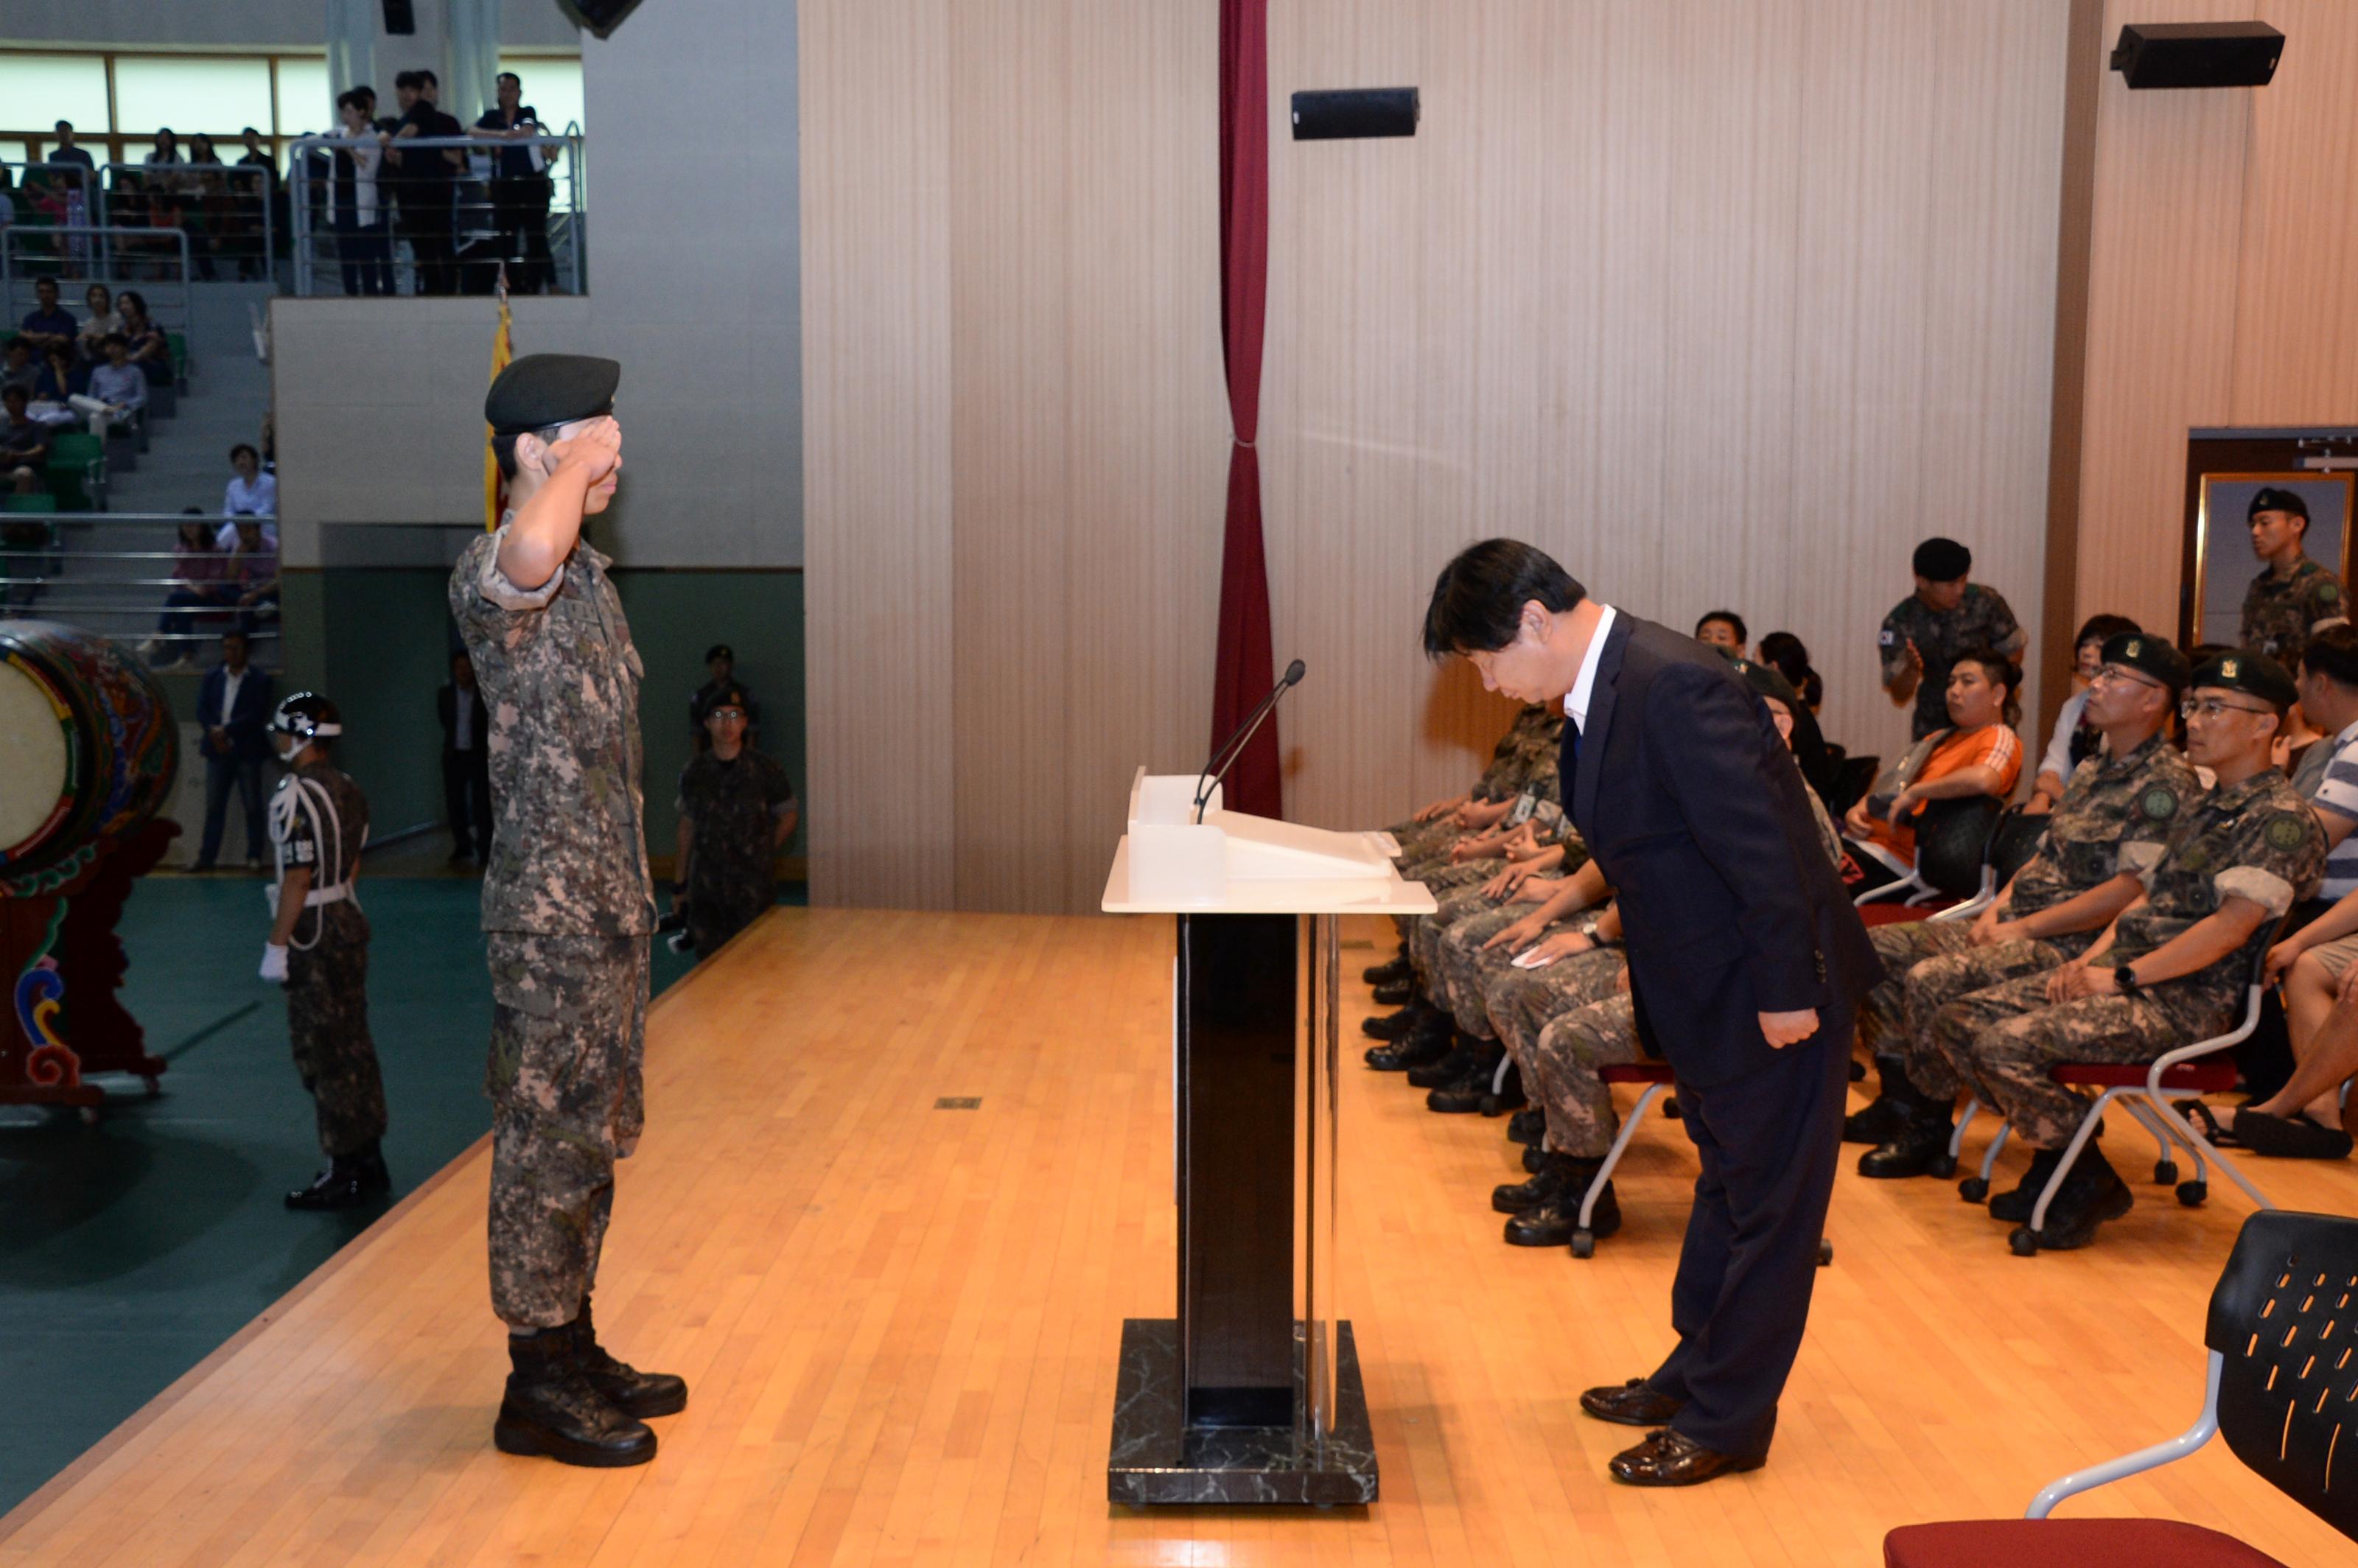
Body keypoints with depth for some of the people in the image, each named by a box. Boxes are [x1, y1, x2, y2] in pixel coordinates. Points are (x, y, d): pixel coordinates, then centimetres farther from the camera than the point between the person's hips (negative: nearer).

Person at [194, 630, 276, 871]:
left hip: (247, 751, -3)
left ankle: (254, 857, 7)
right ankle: (207, 857, 8)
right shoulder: (212, 676, 11)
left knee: (253, 806, 1)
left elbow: (257, 715, -10)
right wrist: (213, 732, -12)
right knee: (214, 806, 6)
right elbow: (202, 709, 5)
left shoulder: (260, 679, -1)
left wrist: (226, 730, -15)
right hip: (218, 750, 3)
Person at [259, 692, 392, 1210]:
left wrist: (277, 944, -15)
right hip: (348, 920, 9)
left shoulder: (296, 796, -17)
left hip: (313, 935, -9)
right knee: (353, 1044, 15)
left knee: (324, 1055, -1)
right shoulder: (348, 788, 8)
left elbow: (298, 878, -20)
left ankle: (345, 1174, 5)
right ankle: (369, 1163, 23)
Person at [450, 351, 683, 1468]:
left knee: (590, 1136, 16)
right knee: (550, 1140, 1)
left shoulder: (584, 571, 14)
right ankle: (536, 1390, 14)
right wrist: (574, 459, -25)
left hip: (608, 902, 9)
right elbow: (530, 551, -45)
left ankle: (574, 1352, 29)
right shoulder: (492, 575, -16)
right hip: (549, 908, -9)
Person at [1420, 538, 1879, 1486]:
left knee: (1767, 1204, 5)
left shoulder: (1675, 688, -27)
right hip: (1706, 992, 10)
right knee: (1727, 1185, 22)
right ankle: (1695, 1374, 38)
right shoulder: (1600, 690, 4)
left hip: (1770, 991, -10)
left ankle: (1726, 1424, 16)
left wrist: (1786, 992, -23)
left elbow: (1762, 846, -27)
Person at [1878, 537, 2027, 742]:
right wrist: (1911, 670, -32)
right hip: (1934, 725, 1)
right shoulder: (1899, 623, -12)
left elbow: (2013, 650, 5)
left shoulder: (1984, 602, -12)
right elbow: (1899, 698, -12)